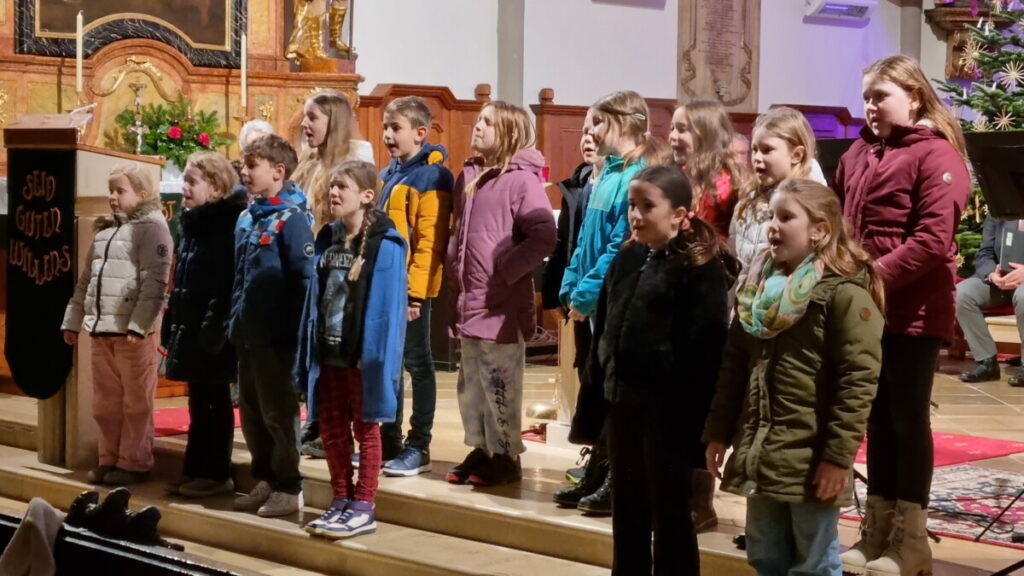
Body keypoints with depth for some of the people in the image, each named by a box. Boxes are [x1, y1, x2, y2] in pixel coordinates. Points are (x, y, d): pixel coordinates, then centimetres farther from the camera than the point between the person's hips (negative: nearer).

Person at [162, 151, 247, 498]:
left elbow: (228, 281, -22)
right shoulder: (191, 224, 14)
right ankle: (196, 469, 22)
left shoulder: (227, 224, -14)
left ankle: (218, 474, 8)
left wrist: (216, 326, -26)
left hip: (212, 330, -9)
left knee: (216, 401, 1)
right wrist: (171, 323, 16)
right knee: (198, 402, 14)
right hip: (190, 328, 9)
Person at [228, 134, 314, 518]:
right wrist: (234, 322, 12)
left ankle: (289, 489, 10)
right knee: (251, 412, 14)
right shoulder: (248, 217, 12)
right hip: (247, 335, 8)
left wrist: (290, 330, -19)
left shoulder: (291, 218, -12)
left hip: (276, 337, -8)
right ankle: (265, 480, 26)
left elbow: (303, 280, -16)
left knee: (278, 412, 0)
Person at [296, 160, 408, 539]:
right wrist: (309, 352, 7)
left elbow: (388, 306, -15)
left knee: (365, 430, 5)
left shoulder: (385, 245, -13)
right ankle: (341, 502, 25)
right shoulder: (328, 240, 8)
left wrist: (379, 359, -19)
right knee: (331, 430, 13)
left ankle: (363, 508, 13)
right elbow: (315, 298, 10)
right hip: (330, 352, 7)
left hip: (363, 355, -7)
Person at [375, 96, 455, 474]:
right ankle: (389, 439, 23)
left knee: (417, 363, 0)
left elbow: (430, 243, -16)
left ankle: (419, 447, 7)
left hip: (412, 288, -8)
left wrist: (414, 289, -20)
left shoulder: (431, 177, -11)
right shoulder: (387, 176, 13)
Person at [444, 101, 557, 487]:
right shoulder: (469, 176, 12)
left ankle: (506, 456, 11)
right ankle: (481, 449, 26)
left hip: (502, 305, -8)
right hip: (467, 301, 8)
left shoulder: (521, 179, -11)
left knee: (499, 384, 0)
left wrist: (505, 272, -17)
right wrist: (454, 270, 11)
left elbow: (544, 237, -18)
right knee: (470, 384, 14)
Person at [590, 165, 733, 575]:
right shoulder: (626, 260, 11)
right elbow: (604, 327, 15)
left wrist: (694, 415, -20)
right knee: (626, 512, 16)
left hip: (669, 407, -7)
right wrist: (601, 383, 10)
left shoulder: (700, 268, -12)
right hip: (624, 401, 7)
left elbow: (702, 346, -17)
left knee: (670, 515, 3)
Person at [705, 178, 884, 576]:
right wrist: (718, 432, 10)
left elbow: (858, 380, -17)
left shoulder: (846, 291, -13)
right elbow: (733, 365, 14)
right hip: (760, 453, 7)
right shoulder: (756, 286, 10)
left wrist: (839, 455, -18)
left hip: (811, 460, -7)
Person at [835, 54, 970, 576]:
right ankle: (877, 530, 22)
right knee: (878, 418, 12)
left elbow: (933, 239, -19)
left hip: (914, 311, -6)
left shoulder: (936, 155, -10)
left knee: (909, 419, 1)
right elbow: (842, 223, 16)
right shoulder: (859, 153, 11)